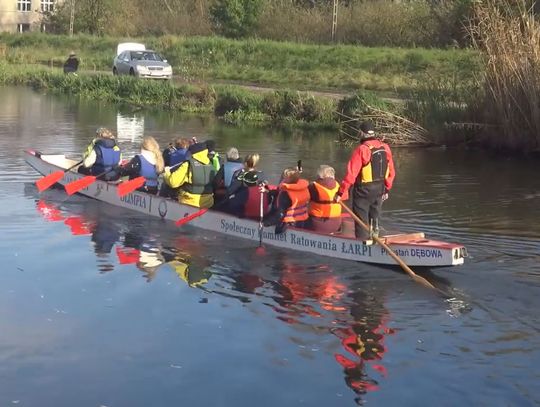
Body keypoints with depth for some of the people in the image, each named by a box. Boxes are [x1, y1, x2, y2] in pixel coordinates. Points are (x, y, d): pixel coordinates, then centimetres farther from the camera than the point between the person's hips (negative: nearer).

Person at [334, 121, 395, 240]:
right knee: (374, 216, 20)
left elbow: (351, 174, -20)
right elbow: (391, 172, 8)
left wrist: (341, 193, -16)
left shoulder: (362, 149, -18)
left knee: (361, 217, 4)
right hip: (380, 189, 6)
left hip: (364, 189, -6)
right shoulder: (385, 147, 2)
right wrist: (386, 189, 19)